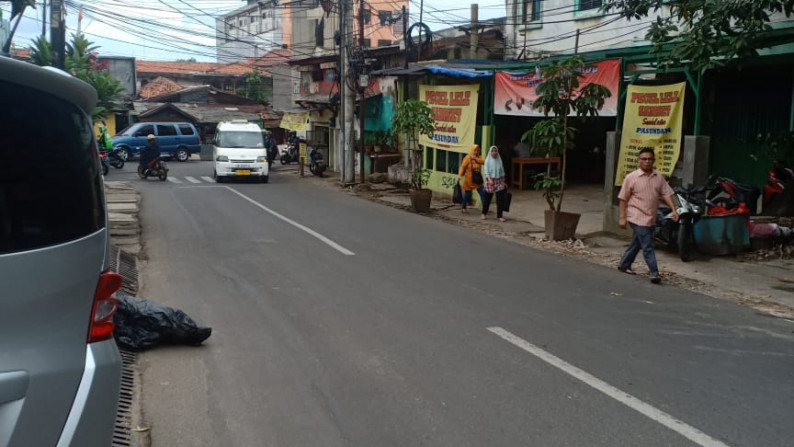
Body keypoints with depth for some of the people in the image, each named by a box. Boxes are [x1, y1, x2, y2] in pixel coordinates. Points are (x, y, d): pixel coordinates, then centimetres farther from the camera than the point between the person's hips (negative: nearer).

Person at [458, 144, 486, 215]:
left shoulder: (479, 158, 9)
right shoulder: (468, 158, -5)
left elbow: (484, 162, -11)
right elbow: (463, 166, -11)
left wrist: (476, 159, -19)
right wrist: (460, 175, -20)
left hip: (477, 179, 4)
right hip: (469, 179, -4)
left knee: (482, 193, -2)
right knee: (467, 193, 5)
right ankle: (463, 208, 21)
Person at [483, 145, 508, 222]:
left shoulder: (499, 160, 9)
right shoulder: (488, 160, -2)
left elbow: (502, 171, 13)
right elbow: (486, 171, -9)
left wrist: (504, 181, 11)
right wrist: (489, 179, -23)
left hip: (499, 181, 3)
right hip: (490, 181, -3)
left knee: (500, 199, -4)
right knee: (488, 198, 5)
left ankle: (499, 216, 2)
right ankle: (484, 213, 23)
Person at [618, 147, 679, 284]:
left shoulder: (659, 177, 5)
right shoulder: (631, 177, -8)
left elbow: (666, 193, 2)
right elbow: (623, 199, -6)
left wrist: (674, 210, -11)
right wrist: (622, 217, -8)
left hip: (651, 219, 6)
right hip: (638, 218, -6)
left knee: (637, 243, 18)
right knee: (647, 246, -8)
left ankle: (624, 264, 34)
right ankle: (654, 273, -5)